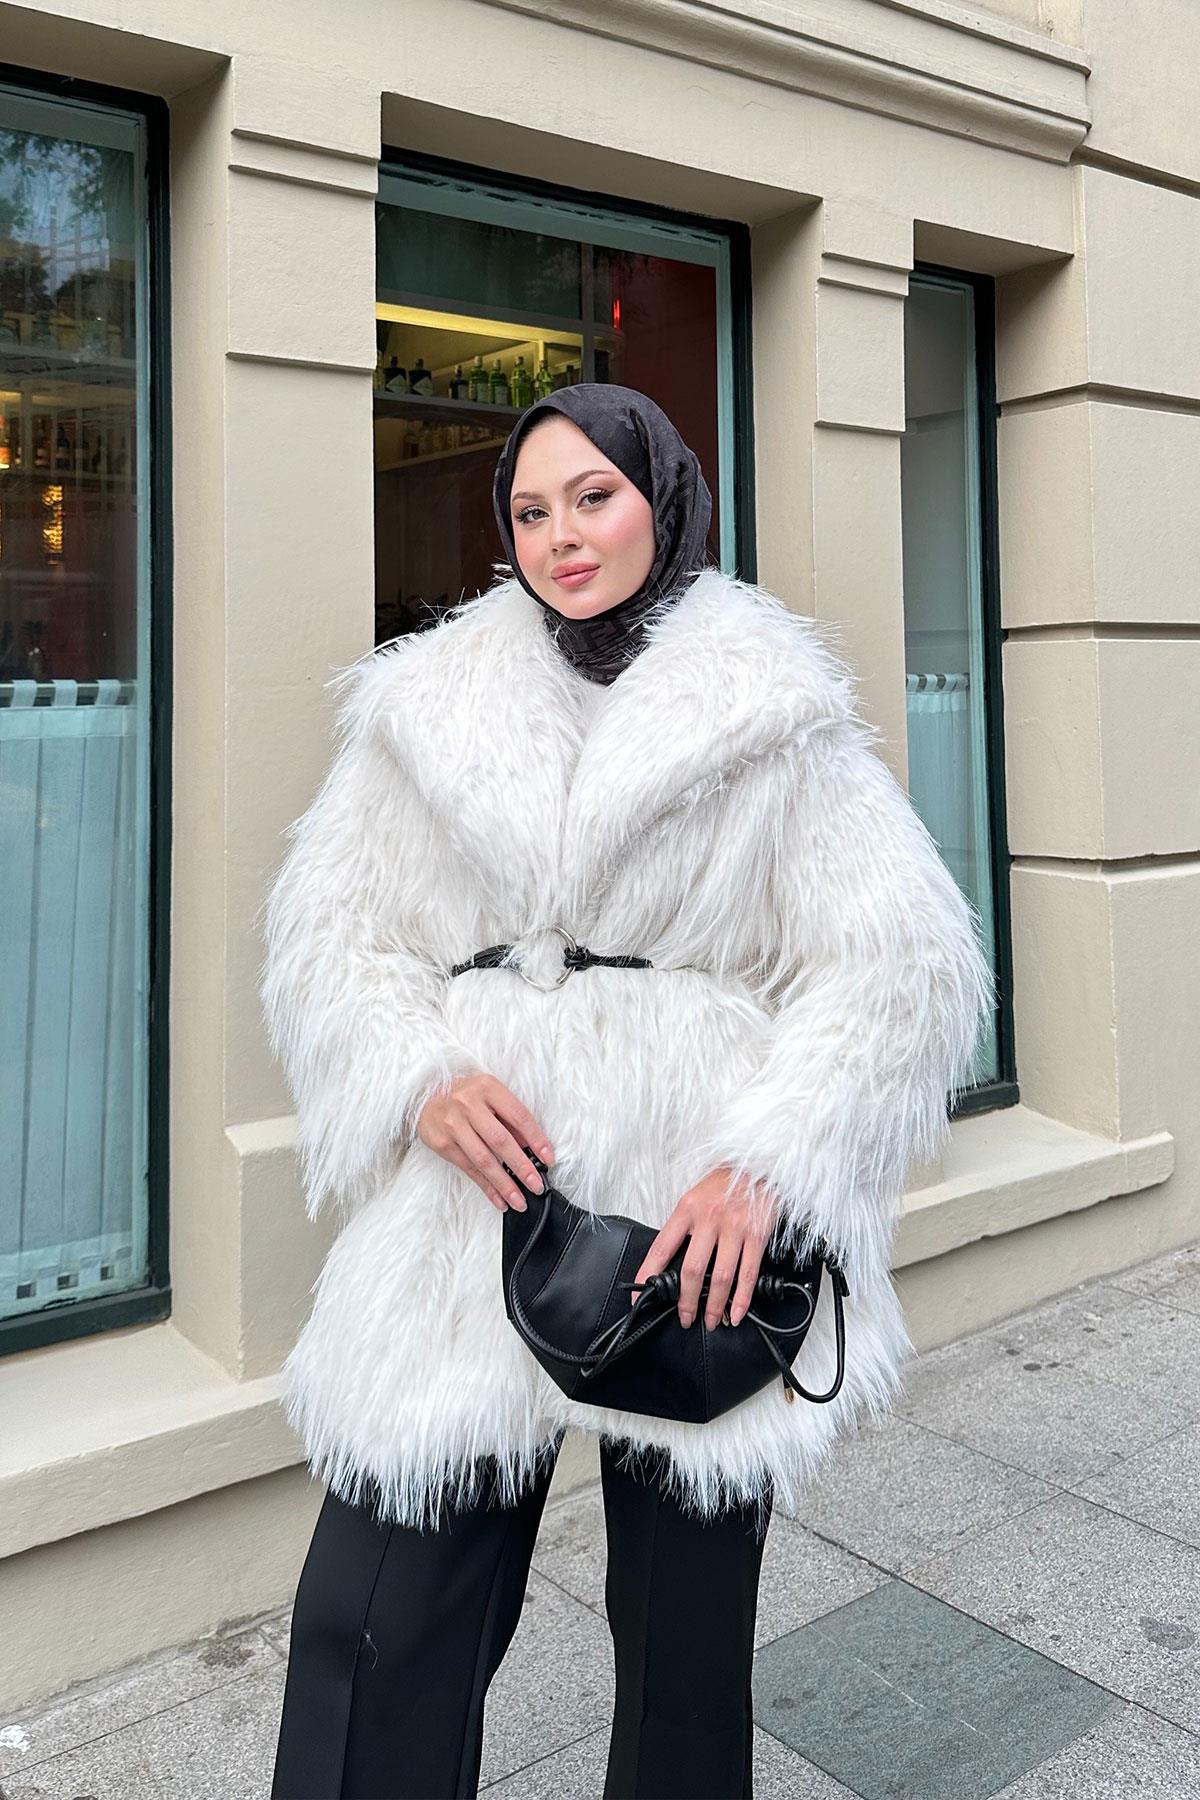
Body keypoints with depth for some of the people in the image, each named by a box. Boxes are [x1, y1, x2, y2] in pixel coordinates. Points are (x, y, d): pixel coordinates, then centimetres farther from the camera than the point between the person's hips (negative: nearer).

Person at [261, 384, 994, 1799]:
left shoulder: (774, 713, 4)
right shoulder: (427, 699, 11)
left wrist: (767, 1160, -13)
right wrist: (421, 1079, -10)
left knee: (687, 1621, 13)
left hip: (697, 1218, -1)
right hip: (468, 1202, 2)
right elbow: (326, 924, 9)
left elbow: (903, 961, -2)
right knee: (375, 1624, 1)